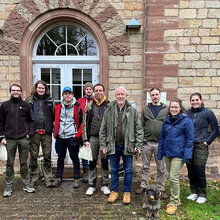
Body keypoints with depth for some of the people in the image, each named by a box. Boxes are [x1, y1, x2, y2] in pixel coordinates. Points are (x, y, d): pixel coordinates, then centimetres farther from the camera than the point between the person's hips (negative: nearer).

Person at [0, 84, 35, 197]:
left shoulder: (26, 105, 8)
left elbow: (31, 121, 10)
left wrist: (30, 133, -2)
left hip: (24, 139, 0)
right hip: (10, 139, 0)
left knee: (24, 163, 8)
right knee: (10, 164, 6)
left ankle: (27, 184, 18)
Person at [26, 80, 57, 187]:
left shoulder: (50, 100, 9)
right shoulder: (29, 100, 5)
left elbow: (54, 115, 10)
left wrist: (52, 128, 2)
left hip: (46, 132, 1)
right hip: (34, 132, -1)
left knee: (47, 156, 5)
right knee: (33, 156, 7)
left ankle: (48, 179, 12)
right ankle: (33, 178, 20)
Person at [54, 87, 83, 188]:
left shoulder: (77, 107, -1)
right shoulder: (58, 107, 8)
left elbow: (82, 122, 0)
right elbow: (55, 121, 17)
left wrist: (78, 134, -6)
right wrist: (55, 133, 9)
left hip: (72, 137, -3)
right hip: (60, 137, 3)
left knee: (74, 157, 3)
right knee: (60, 157, 13)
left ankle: (76, 178, 14)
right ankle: (58, 177, 26)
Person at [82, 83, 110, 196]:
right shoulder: (89, 106, 8)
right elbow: (85, 123, 8)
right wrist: (85, 138, 3)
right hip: (93, 137, 1)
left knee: (105, 161, 6)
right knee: (92, 162, 7)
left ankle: (104, 185, 20)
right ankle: (91, 185, 18)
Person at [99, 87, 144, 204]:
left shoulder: (133, 111, 0)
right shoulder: (108, 111, 3)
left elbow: (139, 130, 1)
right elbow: (103, 130, 6)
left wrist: (138, 146, -6)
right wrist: (103, 145, 0)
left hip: (127, 146, -1)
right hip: (113, 146, 1)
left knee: (128, 170, 8)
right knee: (114, 170, 12)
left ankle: (127, 192, 24)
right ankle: (114, 192, 27)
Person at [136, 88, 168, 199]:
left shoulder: (166, 109, 3)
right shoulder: (146, 109, 6)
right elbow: (141, 125, 6)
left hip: (160, 143, -1)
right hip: (147, 142, 1)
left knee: (161, 168, 7)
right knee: (145, 166, 10)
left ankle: (161, 189, 18)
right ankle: (143, 186, 23)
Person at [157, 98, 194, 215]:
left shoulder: (186, 121, -7)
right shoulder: (166, 121, 10)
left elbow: (189, 139, -7)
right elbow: (162, 138, 15)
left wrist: (187, 155, -13)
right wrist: (160, 153, 12)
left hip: (178, 154, -6)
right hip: (167, 153, 6)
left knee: (174, 177, -8)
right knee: (171, 177, 14)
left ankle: (174, 203, 8)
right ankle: (176, 199, 30)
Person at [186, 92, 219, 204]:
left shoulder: (208, 113, -3)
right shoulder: (187, 113, 5)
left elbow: (215, 130, 2)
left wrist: (207, 142, -4)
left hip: (201, 146, -3)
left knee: (199, 170, -2)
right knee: (190, 170, 9)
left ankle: (202, 194, 16)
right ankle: (194, 192, 26)